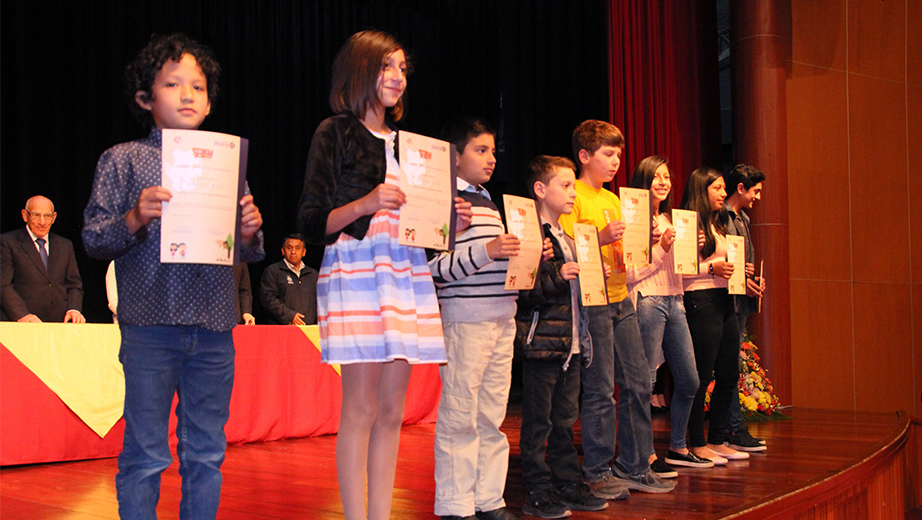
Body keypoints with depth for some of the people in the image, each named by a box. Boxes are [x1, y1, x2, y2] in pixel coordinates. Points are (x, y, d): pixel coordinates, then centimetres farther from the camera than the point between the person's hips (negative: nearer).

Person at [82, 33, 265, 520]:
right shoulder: (124, 159, 5)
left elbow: (250, 253, 16)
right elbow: (93, 238, 0)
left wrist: (249, 233, -6)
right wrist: (135, 218, -17)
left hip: (214, 331, 3)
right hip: (150, 326, -3)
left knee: (206, 453, 9)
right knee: (145, 454, 1)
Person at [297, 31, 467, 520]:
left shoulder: (405, 142, 22)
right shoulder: (335, 133, 3)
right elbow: (312, 224, -3)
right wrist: (365, 203, -17)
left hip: (407, 273, 6)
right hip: (355, 269, -6)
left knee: (391, 411, 5)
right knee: (361, 409, -7)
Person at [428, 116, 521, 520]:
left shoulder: (490, 203, 20)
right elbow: (434, 269, -16)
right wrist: (485, 250, -21)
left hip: (502, 318, 8)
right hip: (465, 319, -8)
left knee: (492, 415, 11)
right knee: (460, 417, -3)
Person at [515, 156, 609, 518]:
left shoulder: (568, 239, 19)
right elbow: (520, 290, -19)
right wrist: (556, 277, -26)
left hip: (570, 344, 9)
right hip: (541, 343, -9)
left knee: (565, 420, 14)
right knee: (537, 423, -1)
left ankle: (568, 484, 22)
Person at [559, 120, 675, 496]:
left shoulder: (613, 200, 19)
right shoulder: (573, 197, -6)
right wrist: (600, 238, -25)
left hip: (621, 299, 8)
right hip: (591, 302, -8)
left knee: (638, 383, 8)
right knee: (600, 391, -4)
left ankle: (633, 467, 18)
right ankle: (597, 473, 8)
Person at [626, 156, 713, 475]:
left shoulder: (668, 220, 19)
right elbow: (631, 273, -13)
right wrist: (662, 248, -17)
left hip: (674, 301, 9)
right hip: (648, 302, -8)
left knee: (689, 381, 10)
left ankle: (678, 448, 23)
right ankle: (647, 455, 4)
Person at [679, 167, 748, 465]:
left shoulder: (718, 224, 20)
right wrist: (712, 268, -21)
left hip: (724, 301, 10)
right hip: (701, 302, -10)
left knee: (729, 375, 10)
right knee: (701, 376, -4)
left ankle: (717, 441, 20)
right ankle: (697, 444, 6)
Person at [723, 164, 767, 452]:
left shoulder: (743, 218, 20)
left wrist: (755, 279, 8)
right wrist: (739, 280, -18)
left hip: (742, 299, 10)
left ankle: (732, 429, 16)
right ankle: (735, 430, -2)